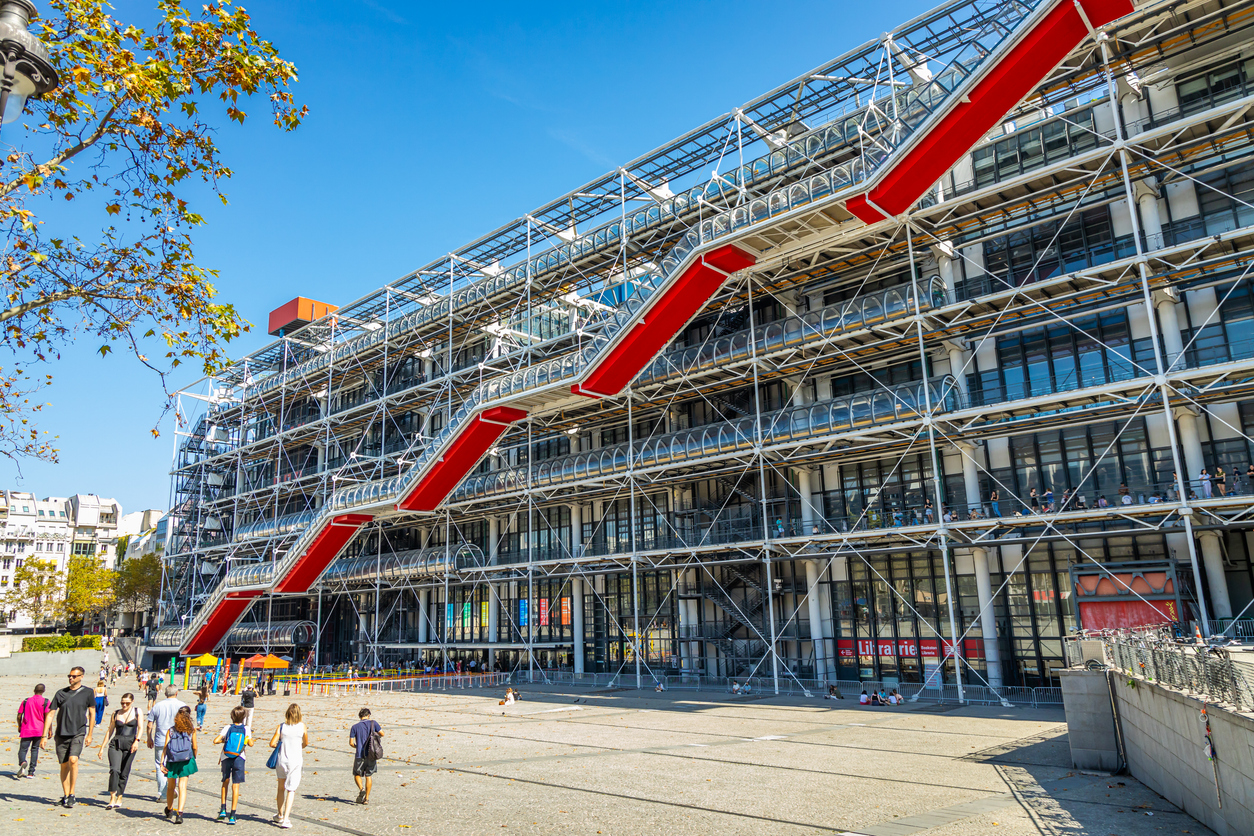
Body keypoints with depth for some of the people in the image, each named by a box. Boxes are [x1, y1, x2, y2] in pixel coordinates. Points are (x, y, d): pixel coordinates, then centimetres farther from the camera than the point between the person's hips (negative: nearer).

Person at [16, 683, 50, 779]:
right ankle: (31, 772, 8)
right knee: (35, 749, 11)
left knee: (22, 749, 5)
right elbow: (48, 717, -8)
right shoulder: (46, 702, -2)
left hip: (26, 730, 0)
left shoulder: (26, 701, 4)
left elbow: (19, 716, 5)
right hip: (39, 731, 0)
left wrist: (19, 726, 23)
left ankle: (22, 762, -27)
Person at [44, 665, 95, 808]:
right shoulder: (61, 693, 5)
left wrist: (89, 735, 3)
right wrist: (44, 735, 0)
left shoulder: (87, 693, 1)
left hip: (78, 733, -3)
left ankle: (72, 794, -9)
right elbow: (50, 714, 7)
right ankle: (65, 795, 19)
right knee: (64, 765, 6)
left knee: (73, 760, -20)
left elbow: (92, 713, 5)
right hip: (61, 734, 3)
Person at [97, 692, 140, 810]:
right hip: (116, 743, 1)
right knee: (114, 770, -16)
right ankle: (112, 798, -14)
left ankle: (119, 798, 15)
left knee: (124, 773, 2)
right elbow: (110, 731, 17)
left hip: (130, 744, -1)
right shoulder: (116, 713, 12)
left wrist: (136, 741, -18)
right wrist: (102, 748, 14)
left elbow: (140, 727, -2)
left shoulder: (137, 711, 7)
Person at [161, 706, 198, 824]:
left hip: (171, 761, 2)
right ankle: (179, 813, -12)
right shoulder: (192, 729, 1)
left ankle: (169, 810, 36)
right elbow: (194, 747, 3)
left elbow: (165, 747, -3)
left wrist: (162, 762, -3)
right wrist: (194, 757, 19)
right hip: (186, 760, -2)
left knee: (170, 786, 18)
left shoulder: (171, 729, 3)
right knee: (182, 786, -1)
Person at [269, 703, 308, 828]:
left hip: (281, 760, 2)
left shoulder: (281, 727, -5)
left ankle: (280, 815, 32)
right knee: (291, 790, 5)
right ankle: (286, 819, -5)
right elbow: (305, 743, 8)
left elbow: (272, 743, -7)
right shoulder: (302, 726, -4)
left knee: (281, 788, 19)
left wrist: (280, 746, 12)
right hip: (295, 761, -2)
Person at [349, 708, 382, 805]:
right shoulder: (373, 723, 0)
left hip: (360, 756, -1)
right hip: (371, 755, 2)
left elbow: (351, 743, -4)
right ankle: (367, 798, 11)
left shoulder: (355, 727, 0)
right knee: (368, 776, 15)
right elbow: (382, 734, 5)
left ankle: (361, 789, -11)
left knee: (357, 775, 16)